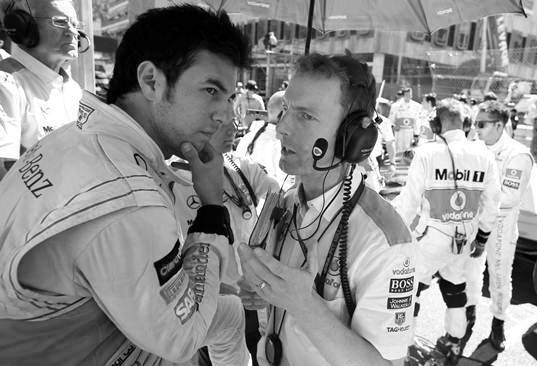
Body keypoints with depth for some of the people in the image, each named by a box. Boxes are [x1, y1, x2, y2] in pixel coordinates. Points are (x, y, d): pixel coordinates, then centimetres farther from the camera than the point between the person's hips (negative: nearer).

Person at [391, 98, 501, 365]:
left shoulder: (427, 153, -18)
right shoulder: (484, 155, -3)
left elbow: (409, 201, -14)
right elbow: (491, 202, 6)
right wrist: (482, 237, 19)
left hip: (432, 237, -5)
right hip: (465, 238, 5)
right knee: (455, 285, 23)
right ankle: (454, 343, 39)